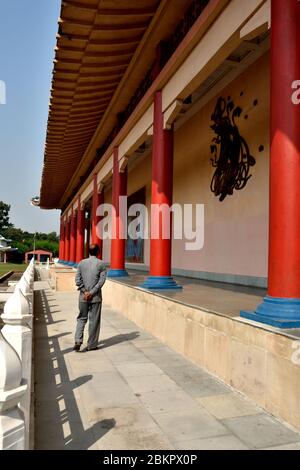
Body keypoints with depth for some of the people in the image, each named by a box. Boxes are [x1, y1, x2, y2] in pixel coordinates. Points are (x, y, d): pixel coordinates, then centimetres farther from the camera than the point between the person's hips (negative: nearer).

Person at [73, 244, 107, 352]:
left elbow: (77, 280, -2)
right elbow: (101, 280, -12)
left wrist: (85, 292, -5)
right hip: (96, 297, -3)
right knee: (94, 321, 7)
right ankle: (91, 345, 14)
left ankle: (78, 341, 1)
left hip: (83, 297, 3)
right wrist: (91, 293, -12)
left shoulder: (81, 263, 4)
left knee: (81, 318, 15)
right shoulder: (101, 264, -5)